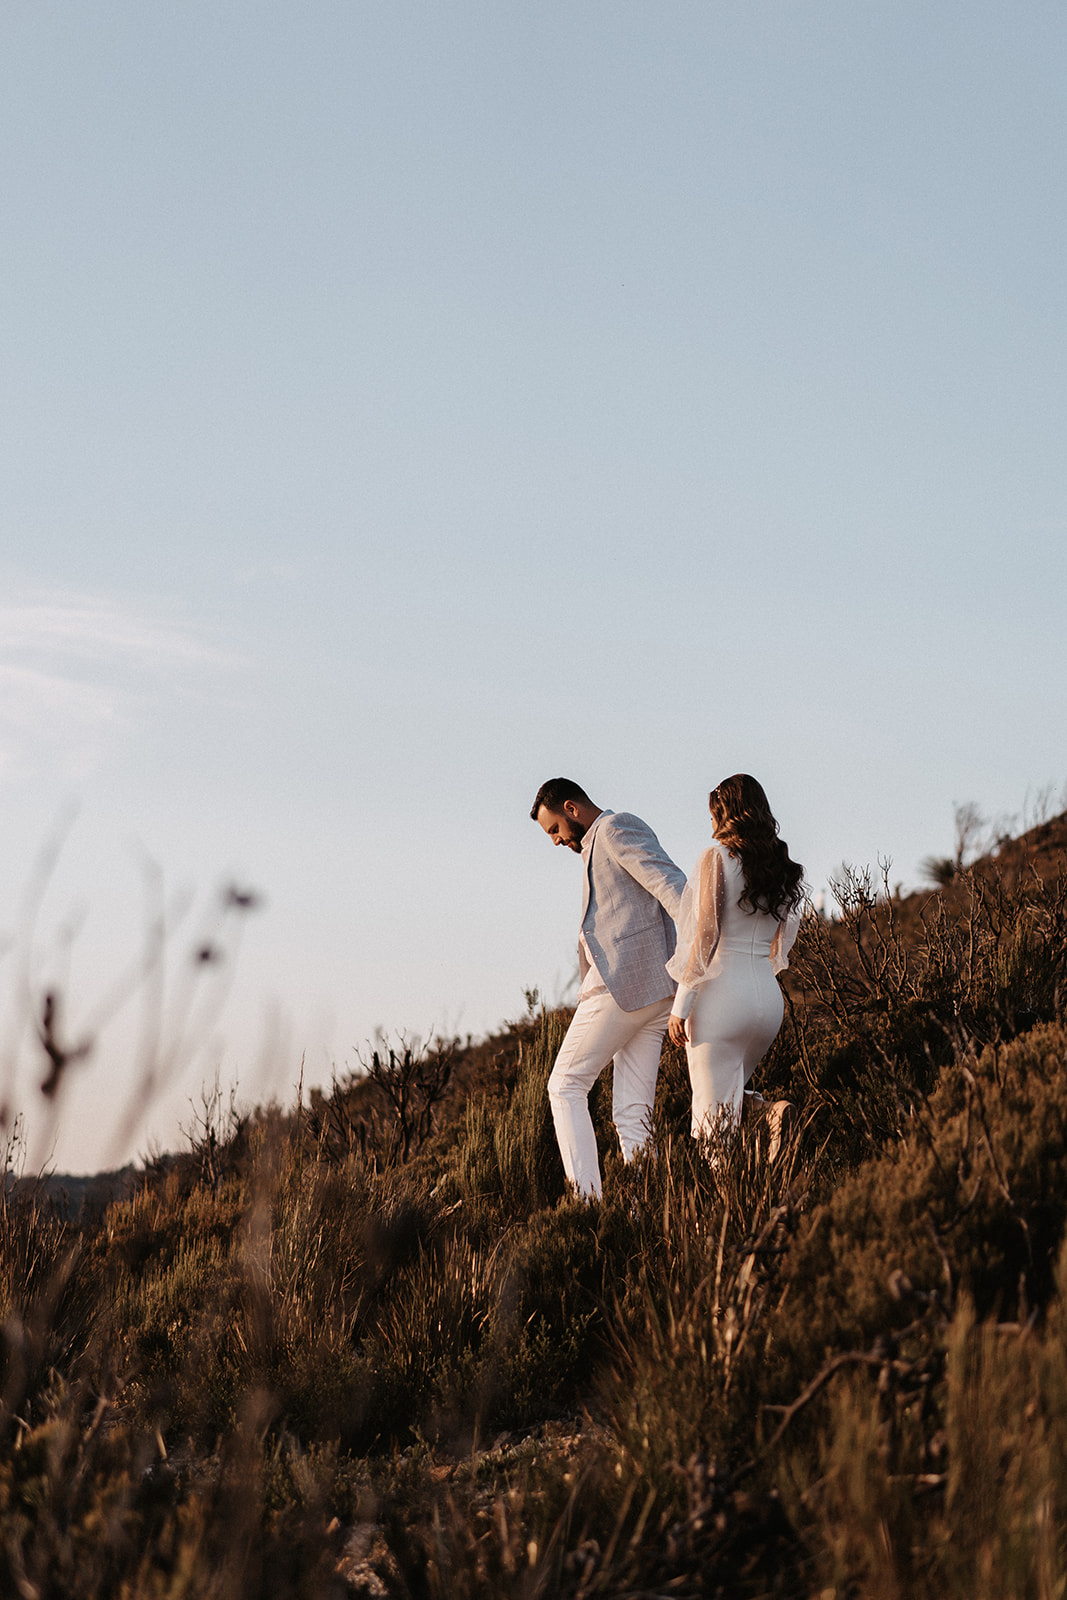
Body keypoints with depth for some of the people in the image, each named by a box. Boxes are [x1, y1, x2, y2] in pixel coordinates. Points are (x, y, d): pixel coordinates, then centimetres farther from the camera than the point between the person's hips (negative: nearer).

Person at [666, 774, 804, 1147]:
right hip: (768, 996, 7)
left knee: (714, 1120, -3)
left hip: (722, 991, -7)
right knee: (730, 1101, 22)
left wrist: (681, 1005, -11)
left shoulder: (718, 855, -7)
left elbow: (705, 935, -14)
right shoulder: (781, 866, 12)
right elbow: (781, 947, 16)